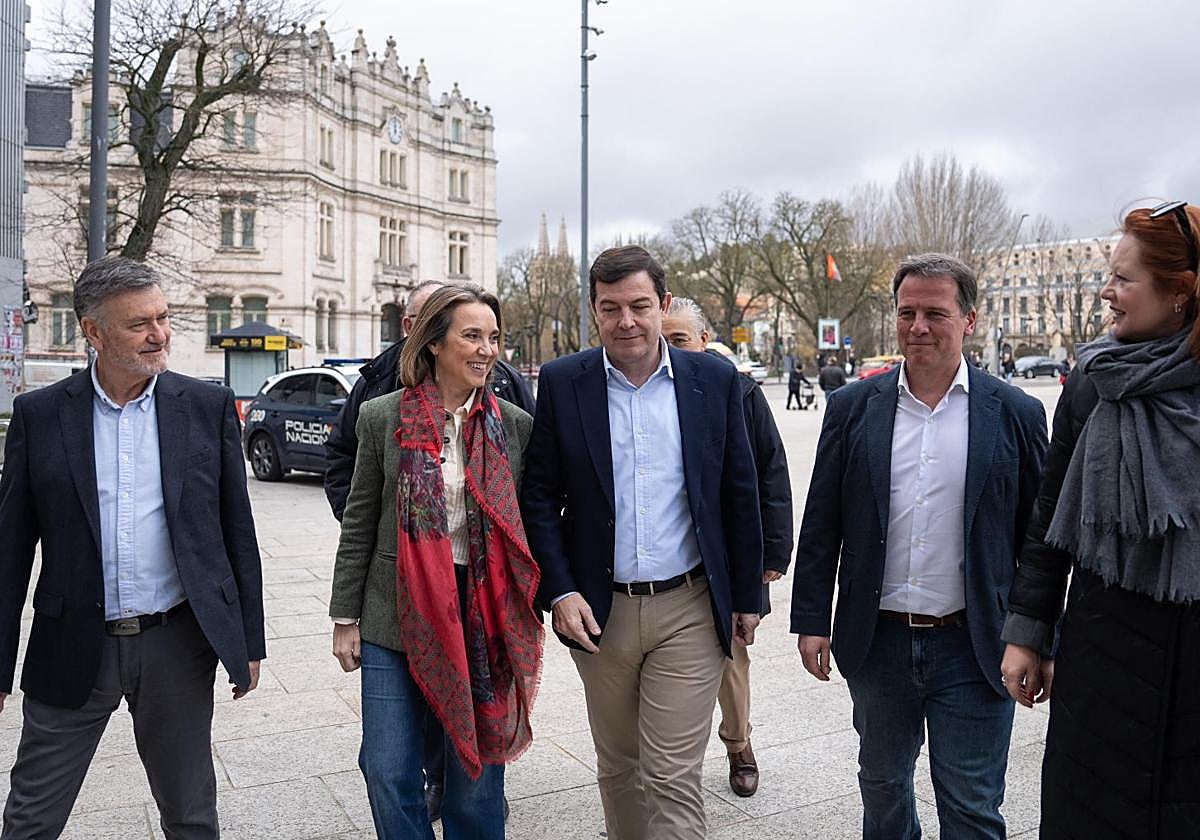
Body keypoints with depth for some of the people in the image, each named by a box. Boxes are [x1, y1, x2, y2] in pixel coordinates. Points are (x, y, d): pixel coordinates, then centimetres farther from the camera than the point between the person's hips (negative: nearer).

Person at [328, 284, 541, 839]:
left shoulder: (514, 424, 1)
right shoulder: (383, 417, -3)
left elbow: (524, 523, 7)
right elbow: (359, 524, 2)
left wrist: (528, 617, 7)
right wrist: (345, 616, 2)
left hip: (485, 616, 1)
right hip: (397, 616, 0)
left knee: (477, 769, 12)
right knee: (389, 772, 4)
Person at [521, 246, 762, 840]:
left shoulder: (713, 381, -1)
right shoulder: (562, 383, -2)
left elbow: (740, 495, 4)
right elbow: (539, 496, 1)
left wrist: (747, 597, 6)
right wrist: (559, 591, -8)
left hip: (689, 610, -1)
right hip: (600, 611, 2)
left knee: (673, 779, 0)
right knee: (617, 769, 18)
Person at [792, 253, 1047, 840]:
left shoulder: (1016, 414, -3)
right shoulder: (853, 407, 0)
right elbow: (820, 526, 2)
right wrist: (811, 621, -1)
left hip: (973, 650, -2)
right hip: (878, 643, 2)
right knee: (882, 786, 21)